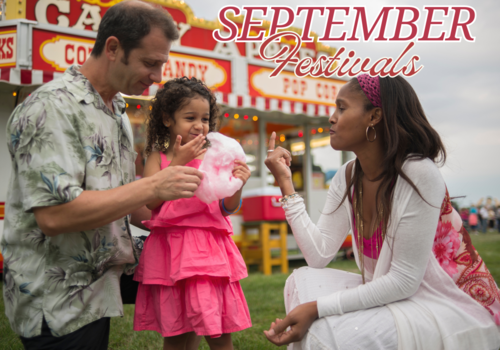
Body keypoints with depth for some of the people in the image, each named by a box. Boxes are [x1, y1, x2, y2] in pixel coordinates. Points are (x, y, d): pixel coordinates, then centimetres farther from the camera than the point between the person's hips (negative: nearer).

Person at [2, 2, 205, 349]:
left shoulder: (118, 112, 11)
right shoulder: (53, 106, -17)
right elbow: (54, 215, -28)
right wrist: (152, 187, -26)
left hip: (99, 287, 8)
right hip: (59, 303, -8)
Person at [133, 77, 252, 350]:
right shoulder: (158, 157, 4)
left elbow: (228, 208, 4)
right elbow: (150, 201, -10)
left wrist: (237, 184, -17)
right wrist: (178, 161, -13)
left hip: (209, 251, 1)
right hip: (171, 249, 0)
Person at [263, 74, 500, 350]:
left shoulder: (418, 175, -23)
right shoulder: (347, 179, -1)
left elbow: (404, 281, -23)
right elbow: (319, 255, -8)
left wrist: (317, 308, -26)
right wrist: (285, 181, -8)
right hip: (394, 294, 7)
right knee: (303, 281, -11)